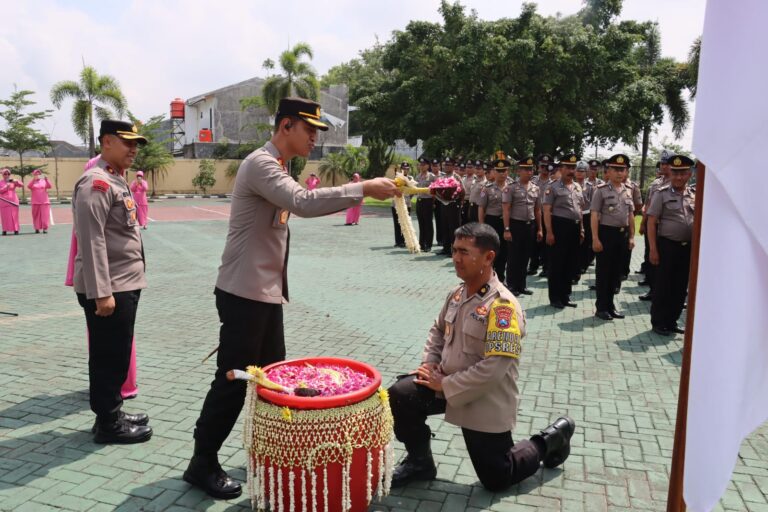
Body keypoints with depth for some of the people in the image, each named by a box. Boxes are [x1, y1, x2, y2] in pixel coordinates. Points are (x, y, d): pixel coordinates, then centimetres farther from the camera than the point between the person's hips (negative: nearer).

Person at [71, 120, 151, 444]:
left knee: (117, 355, 17)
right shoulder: (97, 183, -16)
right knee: (108, 357, 1)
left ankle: (112, 413, 30)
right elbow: (92, 242, -23)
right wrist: (101, 293, -25)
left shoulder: (117, 180, 15)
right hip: (108, 289, -10)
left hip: (125, 284, 10)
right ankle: (108, 424, 14)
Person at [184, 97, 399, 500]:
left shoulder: (278, 168, 15)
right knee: (233, 379, -1)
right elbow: (303, 202, -32)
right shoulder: (261, 164, -16)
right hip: (244, 293, -10)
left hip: (267, 293, 10)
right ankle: (202, 464, 14)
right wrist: (363, 189, -29)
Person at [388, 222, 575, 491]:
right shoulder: (457, 294, -1)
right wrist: (429, 365, -4)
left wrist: (444, 386, -22)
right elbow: (438, 331, 14)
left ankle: (551, 439, 31)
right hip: (447, 384, 6)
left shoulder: (503, 306, -26)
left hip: (487, 403, -6)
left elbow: (493, 369, -30)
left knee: (496, 479, 8)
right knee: (400, 395, -14)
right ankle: (420, 461, 9)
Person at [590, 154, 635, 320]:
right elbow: (595, 215, -11)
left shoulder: (628, 190, 9)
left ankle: (610, 304, 24)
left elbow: (631, 215, 14)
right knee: (603, 271, 2)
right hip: (606, 233, -5)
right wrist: (595, 239, -16)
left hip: (623, 234, 5)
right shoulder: (601, 190, -8)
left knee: (616, 271, 12)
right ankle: (601, 307, 12)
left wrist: (631, 236, 9)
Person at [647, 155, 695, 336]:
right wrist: (653, 249, -14)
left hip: (688, 247, 5)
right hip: (667, 245, -4)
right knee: (663, 286, 2)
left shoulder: (694, 195, 8)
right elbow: (651, 223, -8)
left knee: (680, 287, 11)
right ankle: (658, 323, 14)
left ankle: (671, 321, 23)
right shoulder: (662, 194, -5)